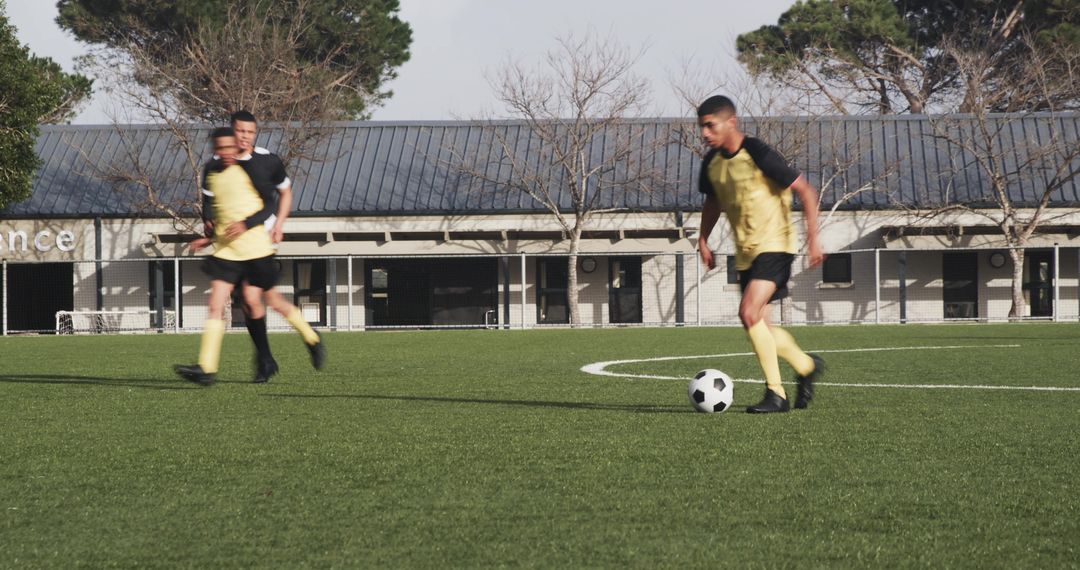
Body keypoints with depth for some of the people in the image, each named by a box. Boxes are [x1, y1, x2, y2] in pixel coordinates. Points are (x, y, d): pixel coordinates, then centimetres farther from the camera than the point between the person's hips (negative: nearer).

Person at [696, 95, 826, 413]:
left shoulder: (759, 155, -18)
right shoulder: (712, 162, 4)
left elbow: (806, 192, -14)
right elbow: (713, 202, 24)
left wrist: (813, 238, -18)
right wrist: (703, 239, 14)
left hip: (774, 244, -8)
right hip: (745, 252, 8)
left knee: (749, 313, -23)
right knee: (759, 326, 11)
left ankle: (775, 394, -16)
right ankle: (806, 366, 35)